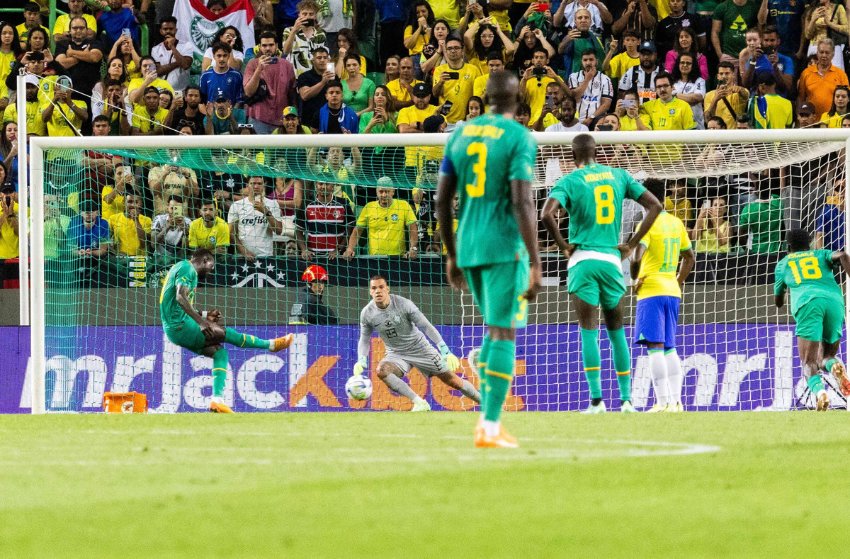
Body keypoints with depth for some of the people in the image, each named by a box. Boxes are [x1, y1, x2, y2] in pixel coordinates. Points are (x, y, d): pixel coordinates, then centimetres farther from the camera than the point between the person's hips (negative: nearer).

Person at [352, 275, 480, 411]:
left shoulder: (404, 304, -19)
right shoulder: (367, 313, -10)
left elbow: (427, 327, -16)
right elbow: (364, 340, 4)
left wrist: (446, 352, -23)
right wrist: (361, 361, -15)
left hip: (420, 348, -2)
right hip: (396, 353, 2)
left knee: (452, 380, -1)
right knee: (381, 370, -30)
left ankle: (482, 401, 23)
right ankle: (419, 403, -24)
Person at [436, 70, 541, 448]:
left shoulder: (460, 134, 10)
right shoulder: (519, 138, -8)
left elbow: (442, 200, 12)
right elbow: (523, 203, -16)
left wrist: (452, 255, 22)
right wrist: (534, 264, -16)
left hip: (468, 247, 6)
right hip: (505, 247, -6)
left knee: (495, 329, 19)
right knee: (504, 333, -3)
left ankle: (487, 420, 13)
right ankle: (490, 428, -8)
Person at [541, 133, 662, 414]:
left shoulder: (570, 181, -2)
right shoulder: (618, 176, 9)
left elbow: (547, 214, -19)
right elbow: (654, 205, 8)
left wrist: (564, 246, -5)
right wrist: (631, 244, 9)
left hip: (583, 259, -3)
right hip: (612, 260, 3)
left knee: (589, 330, -3)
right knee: (616, 330, 13)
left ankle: (597, 400, -10)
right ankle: (626, 399, 11)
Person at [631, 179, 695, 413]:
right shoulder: (676, 223, 12)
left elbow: (637, 256, -23)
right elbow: (690, 257, 20)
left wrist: (635, 279, -8)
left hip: (651, 290, -7)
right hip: (672, 291, 7)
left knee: (655, 347, -10)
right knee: (669, 348, 14)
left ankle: (663, 402, -17)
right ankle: (676, 400, 10)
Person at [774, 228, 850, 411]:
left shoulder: (783, 264, 30)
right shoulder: (822, 255, 30)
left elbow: (778, 301, 40)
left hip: (807, 303, -2)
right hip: (834, 300, 2)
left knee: (809, 363, -8)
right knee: (827, 357, 19)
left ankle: (818, 390, -44)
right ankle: (835, 366, -21)